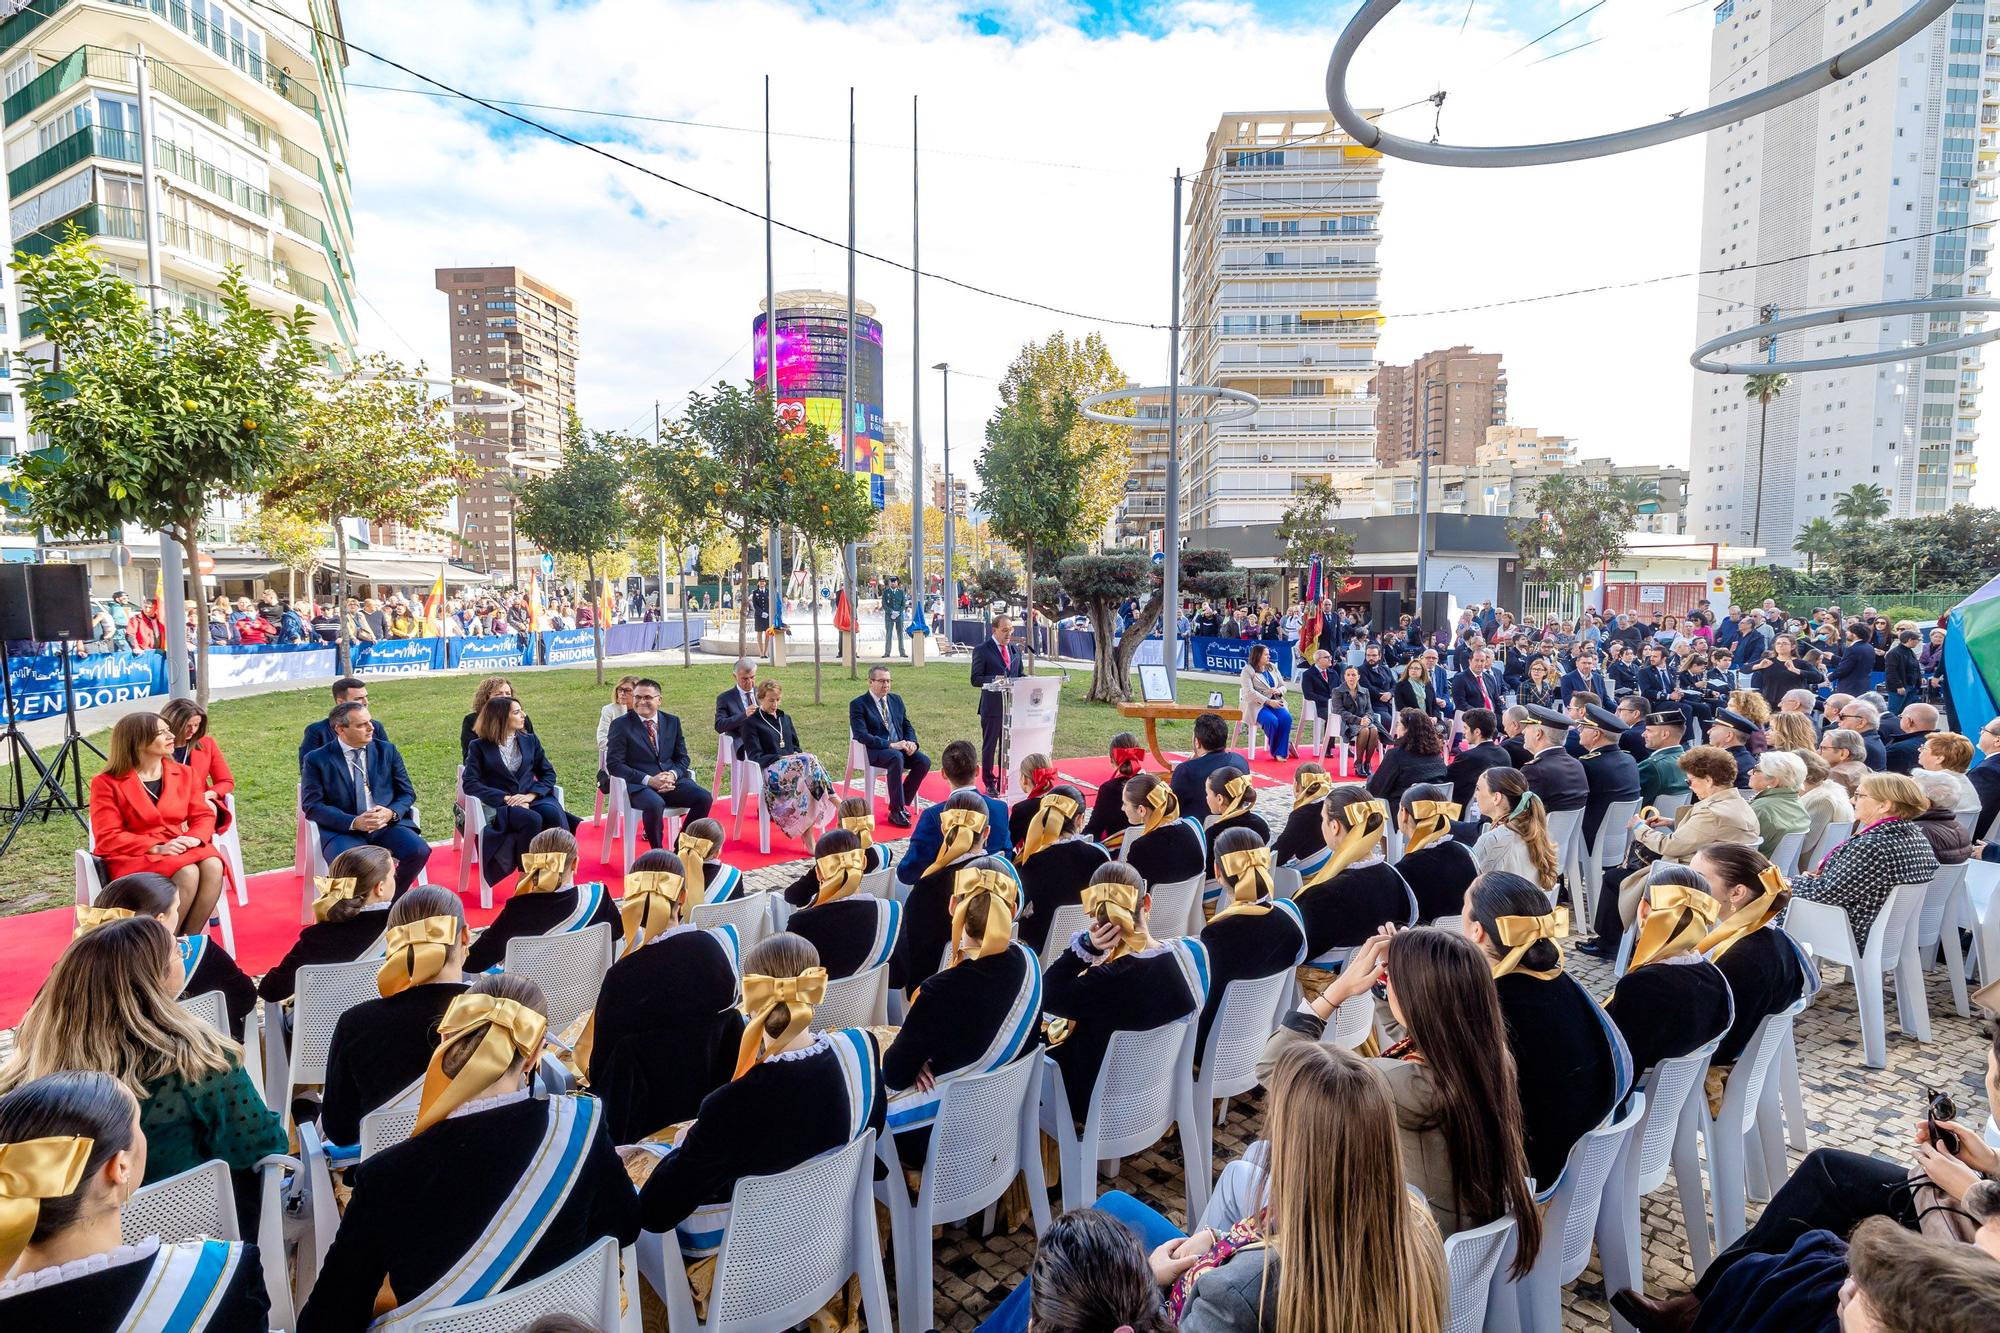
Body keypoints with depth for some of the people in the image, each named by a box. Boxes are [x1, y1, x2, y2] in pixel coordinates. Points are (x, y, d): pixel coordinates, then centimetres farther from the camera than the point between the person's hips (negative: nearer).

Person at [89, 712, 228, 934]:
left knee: (212, 865, -31)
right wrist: (156, 848, -21)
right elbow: (108, 838, -9)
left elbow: (203, 815, 8)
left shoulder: (183, 773, 10)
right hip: (132, 857, -4)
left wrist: (194, 838, -15)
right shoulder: (107, 783, -3)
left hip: (177, 849, 4)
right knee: (187, 873, -35)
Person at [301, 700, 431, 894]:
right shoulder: (317, 760, 3)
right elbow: (312, 806, -3)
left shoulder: (387, 750, 11)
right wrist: (354, 822, -18)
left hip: (387, 824, 3)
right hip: (343, 829, -3)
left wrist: (391, 812, -12)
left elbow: (407, 793, 12)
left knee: (419, 851, -25)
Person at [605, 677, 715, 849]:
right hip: (639, 784, -4)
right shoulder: (621, 725, 0)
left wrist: (673, 775, -10)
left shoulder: (672, 722, 13)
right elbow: (614, 764, -6)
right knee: (655, 804, -37)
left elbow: (682, 757, 15)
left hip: (672, 780, 5)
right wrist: (649, 780, -17)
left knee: (704, 797, -21)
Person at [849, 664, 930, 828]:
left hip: (900, 747, 6)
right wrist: (890, 745, -24)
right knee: (896, 757, -37)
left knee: (924, 761, -19)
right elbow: (861, 735, -16)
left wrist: (911, 742, -6)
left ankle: (903, 803, -4)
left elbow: (908, 726, 18)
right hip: (874, 752, -6)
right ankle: (896, 811, -29)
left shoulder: (896, 699, 15)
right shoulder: (858, 705, -4)